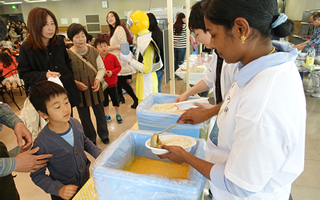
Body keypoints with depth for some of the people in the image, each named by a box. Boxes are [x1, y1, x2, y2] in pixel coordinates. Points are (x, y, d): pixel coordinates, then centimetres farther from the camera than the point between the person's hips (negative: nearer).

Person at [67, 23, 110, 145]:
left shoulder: (93, 51, -2)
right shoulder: (68, 54, -10)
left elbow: (101, 68, 4)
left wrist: (98, 79, -14)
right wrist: (76, 83, -20)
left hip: (95, 89, 2)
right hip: (79, 91, -2)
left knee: (100, 113, 16)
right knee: (85, 117, 13)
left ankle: (104, 135, 38)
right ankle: (91, 138, 35)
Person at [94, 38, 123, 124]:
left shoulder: (112, 57, -7)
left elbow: (119, 67, -2)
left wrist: (112, 72, -18)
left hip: (112, 83, 0)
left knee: (115, 99, 10)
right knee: (105, 100, 14)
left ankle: (118, 115, 28)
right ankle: (107, 116, 30)